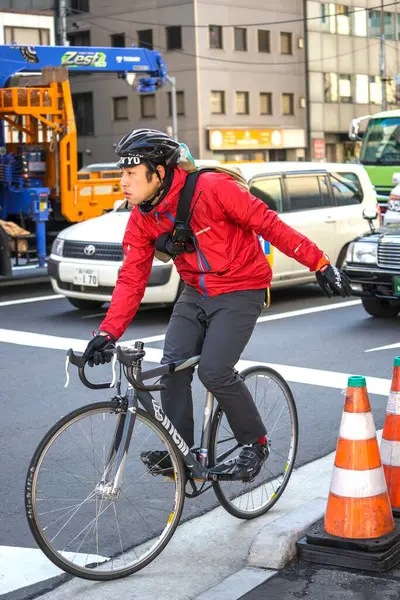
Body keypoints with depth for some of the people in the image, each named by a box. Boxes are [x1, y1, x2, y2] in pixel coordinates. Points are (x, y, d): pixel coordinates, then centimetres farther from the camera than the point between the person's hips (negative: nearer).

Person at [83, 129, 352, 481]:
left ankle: (255, 443, 6)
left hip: (241, 290, -6)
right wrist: (108, 332, -19)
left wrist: (320, 263, -19)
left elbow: (268, 223, -19)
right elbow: (132, 279, -6)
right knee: (172, 366, -8)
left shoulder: (212, 189, -24)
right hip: (196, 293, 6)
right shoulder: (141, 219, -5)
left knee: (214, 372, -18)